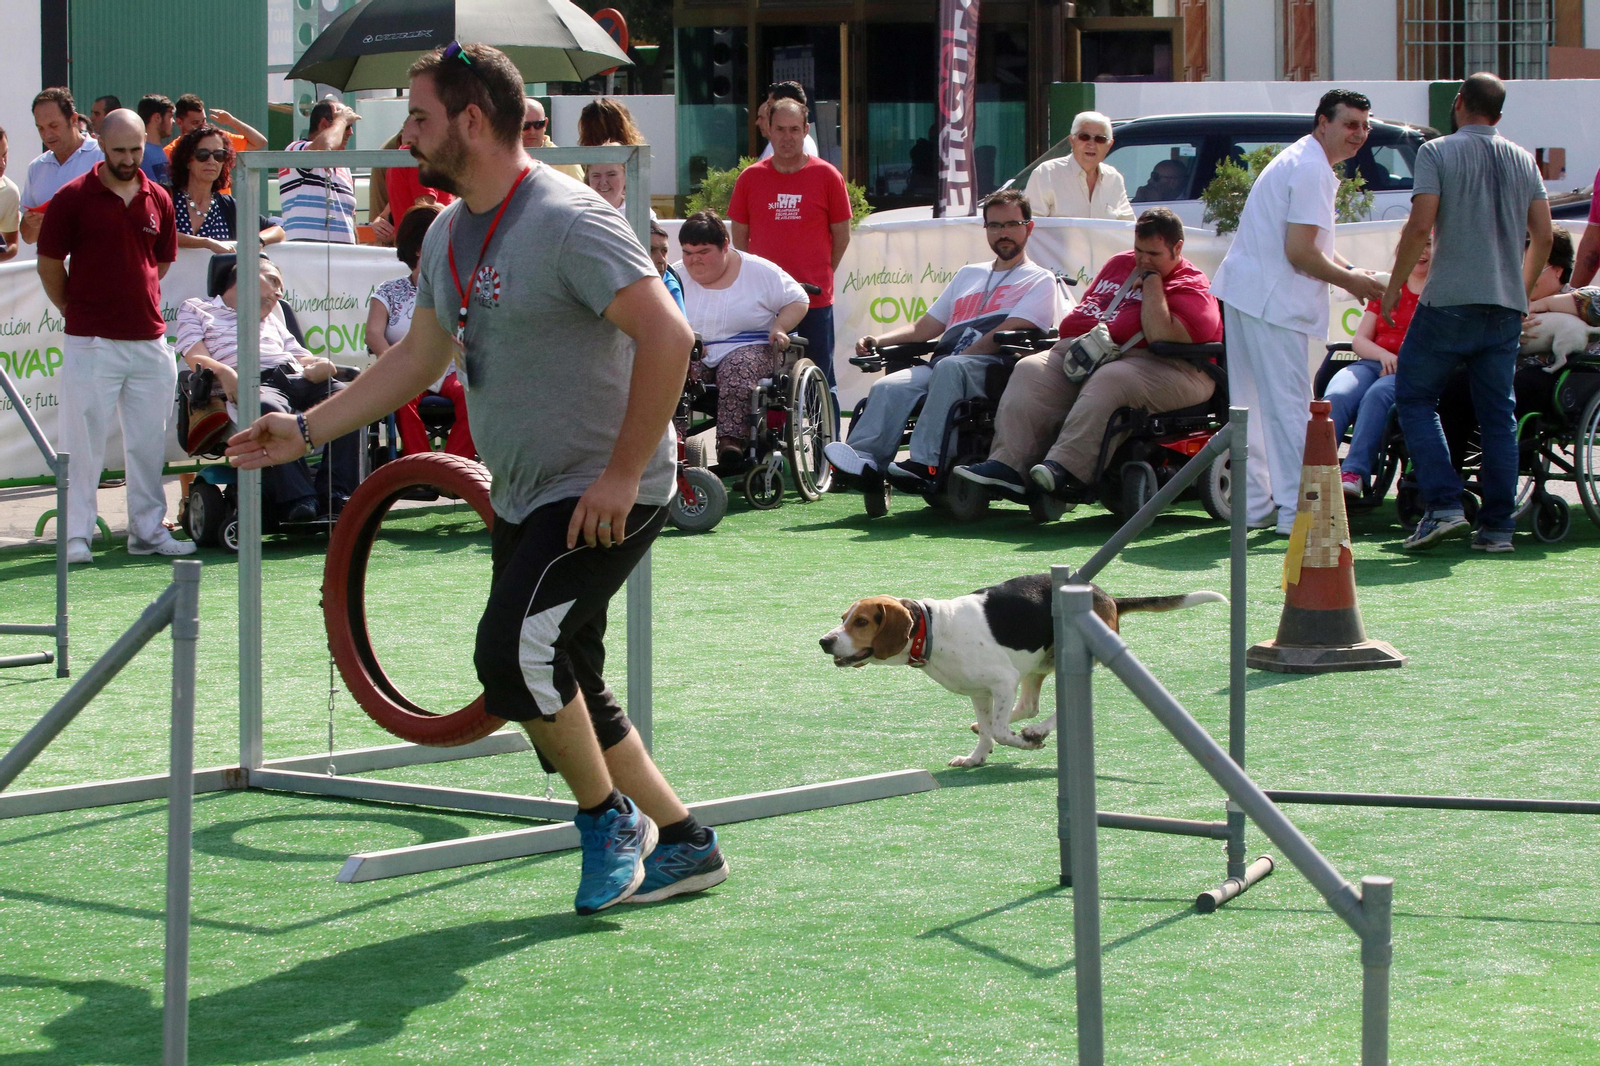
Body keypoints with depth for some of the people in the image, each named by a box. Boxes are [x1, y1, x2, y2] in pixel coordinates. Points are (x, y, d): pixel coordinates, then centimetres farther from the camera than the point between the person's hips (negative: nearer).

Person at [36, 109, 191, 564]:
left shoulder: (158, 199, 9)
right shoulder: (73, 197, -5)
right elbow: (49, 263, 1)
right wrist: (77, 311, 7)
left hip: (149, 339, 4)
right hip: (91, 341, -4)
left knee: (148, 441, 9)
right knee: (83, 441, -3)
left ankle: (148, 530, 19)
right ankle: (76, 536, 3)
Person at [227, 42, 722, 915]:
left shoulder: (566, 221, -19)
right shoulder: (449, 234, 9)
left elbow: (668, 335, -26)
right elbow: (419, 357, 22)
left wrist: (623, 474, -25)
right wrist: (305, 431, 18)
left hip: (604, 496, -9)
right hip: (522, 498, 9)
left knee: (515, 650, -23)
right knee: (565, 694, 12)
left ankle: (607, 818, -2)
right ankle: (683, 844, 26)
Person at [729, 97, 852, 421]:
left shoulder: (827, 176, 1)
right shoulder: (750, 178, 6)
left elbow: (842, 234, 7)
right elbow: (739, 236, 12)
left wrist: (819, 276, 8)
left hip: (815, 299, -1)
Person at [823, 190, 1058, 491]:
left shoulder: (1040, 281, 12)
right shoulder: (968, 275, 32)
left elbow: (1009, 333, -5)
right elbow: (925, 327, 30)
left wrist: (960, 356, -16)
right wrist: (878, 341, 13)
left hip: (992, 369, -6)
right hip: (941, 366, 6)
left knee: (950, 368, -39)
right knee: (889, 387, -24)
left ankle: (924, 464, -52)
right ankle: (864, 458, -44)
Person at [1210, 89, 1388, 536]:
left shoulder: (1299, 161, 20)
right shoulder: (1312, 171, -14)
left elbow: (1312, 245, 25)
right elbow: (1300, 252, -19)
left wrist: (1352, 272, 9)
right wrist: (1351, 281, -7)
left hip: (1243, 294, 11)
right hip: (1273, 299, -11)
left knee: (1255, 406, 13)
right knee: (1289, 403, -9)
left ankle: (1256, 506, 19)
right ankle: (1296, 511, -10)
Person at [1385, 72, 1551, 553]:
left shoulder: (1437, 153, -4)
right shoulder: (1523, 160, 11)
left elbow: (1420, 225, -13)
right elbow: (1543, 236, 9)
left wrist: (1393, 286, -3)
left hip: (1450, 301, -5)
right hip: (1506, 306, 5)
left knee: (1414, 396, 6)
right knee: (1498, 414, 7)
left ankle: (1443, 505, -8)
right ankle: (1497, 526, 5)